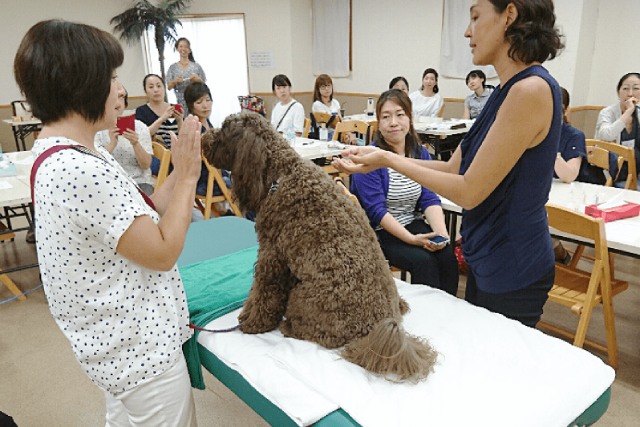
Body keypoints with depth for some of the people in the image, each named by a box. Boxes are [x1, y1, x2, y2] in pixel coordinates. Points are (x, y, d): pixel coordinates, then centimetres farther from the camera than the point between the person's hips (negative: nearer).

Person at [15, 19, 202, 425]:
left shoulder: (62, 157, 4)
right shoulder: (78, 169, -29)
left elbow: (142, 220, 6)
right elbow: (163, 252, -22)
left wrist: (179, 172, -1)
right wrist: (187, 176, -14)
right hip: (140, 347, -9)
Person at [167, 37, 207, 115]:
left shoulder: (196, 66, 3)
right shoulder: (173, 67, 7)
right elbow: (169, 87, 7)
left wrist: (198, 79, -13)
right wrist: (174, 82, -13)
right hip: (181, 103, 1)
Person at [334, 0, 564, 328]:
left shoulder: (531, 89, -23)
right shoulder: (510, 89, 6)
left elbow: (468, 191, -22)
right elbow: (454, 168, 5)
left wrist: (388, 159, -14)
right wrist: (383, 158, 0)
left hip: (512, 271, -8)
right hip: (485, 258, 9)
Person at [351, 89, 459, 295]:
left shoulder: (420, 153, 4)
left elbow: (429, 199, -1)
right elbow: (376, 210, -19)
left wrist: (441, 232, -18)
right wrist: (411, 239, -27)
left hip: (413, 224, 5)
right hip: (376, 231, -5)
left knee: (448, 257, -17)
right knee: (423, 260, -25)